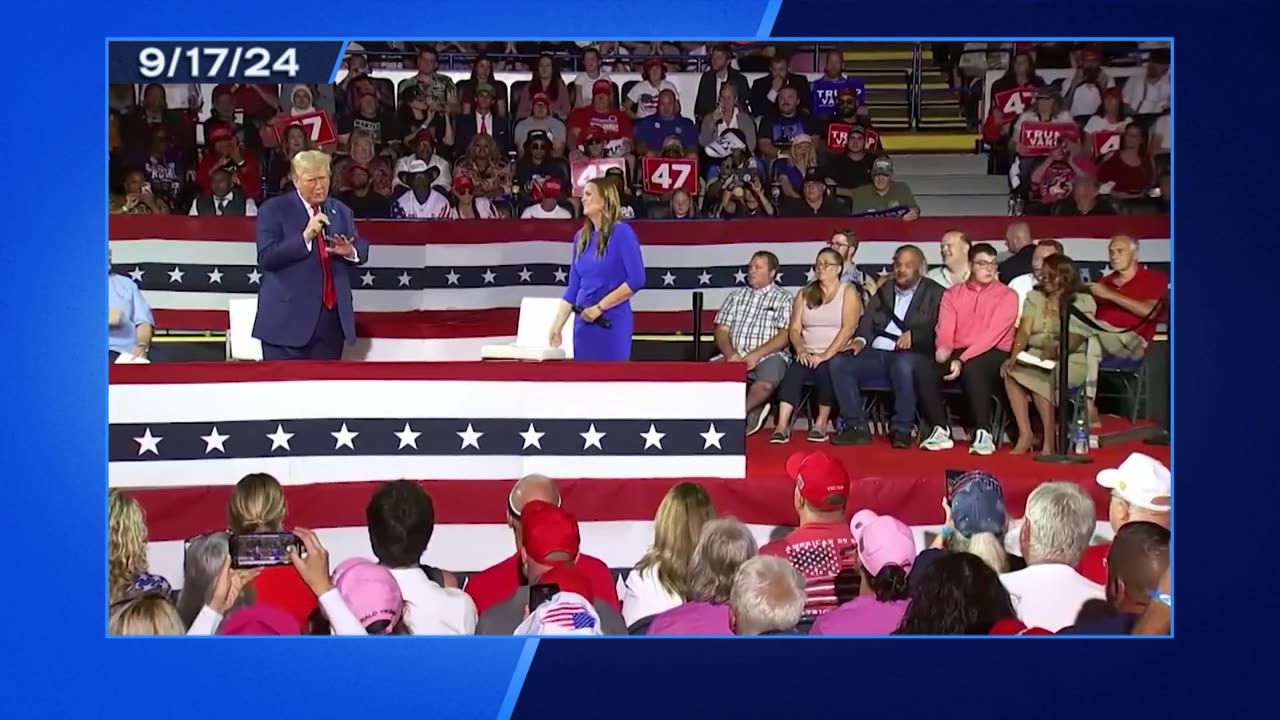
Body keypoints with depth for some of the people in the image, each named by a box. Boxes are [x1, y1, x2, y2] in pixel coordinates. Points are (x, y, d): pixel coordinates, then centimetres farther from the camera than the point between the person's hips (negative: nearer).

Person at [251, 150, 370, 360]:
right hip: (289, 318, -5)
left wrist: (350, 252, -9)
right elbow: (266, 258, -12)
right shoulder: (273, 210, -2)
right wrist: (305, 237, -22)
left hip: (332, 316, 5)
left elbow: (361, 249, 14)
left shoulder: (341, 211, 14)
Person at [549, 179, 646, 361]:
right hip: (583, 323, 7)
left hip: (612, 324, -7)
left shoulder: (621, 232, -8)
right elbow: (573, 288, 13)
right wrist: (557, 326, 7)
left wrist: (599, 307, -14)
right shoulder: (581, 237, 11)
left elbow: (636, 280, -15)